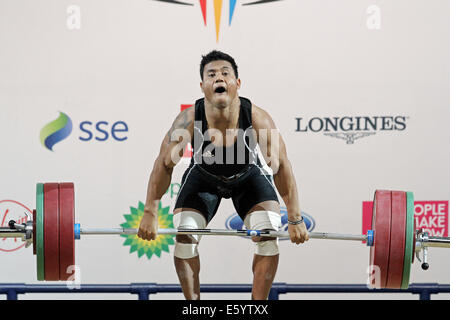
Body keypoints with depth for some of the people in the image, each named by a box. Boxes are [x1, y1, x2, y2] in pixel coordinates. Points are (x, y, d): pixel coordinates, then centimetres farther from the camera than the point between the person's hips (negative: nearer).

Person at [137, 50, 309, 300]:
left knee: (268, 237, -14)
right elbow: (164, 165, -21)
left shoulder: (258, 119, -35)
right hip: (203, 178, 0)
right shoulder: (188, 121, -34)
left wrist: (295, 219, -21)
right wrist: (150, 213, -20)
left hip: (249, 177, 0)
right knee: (184, 238, -11)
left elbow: (281, 167, -25)